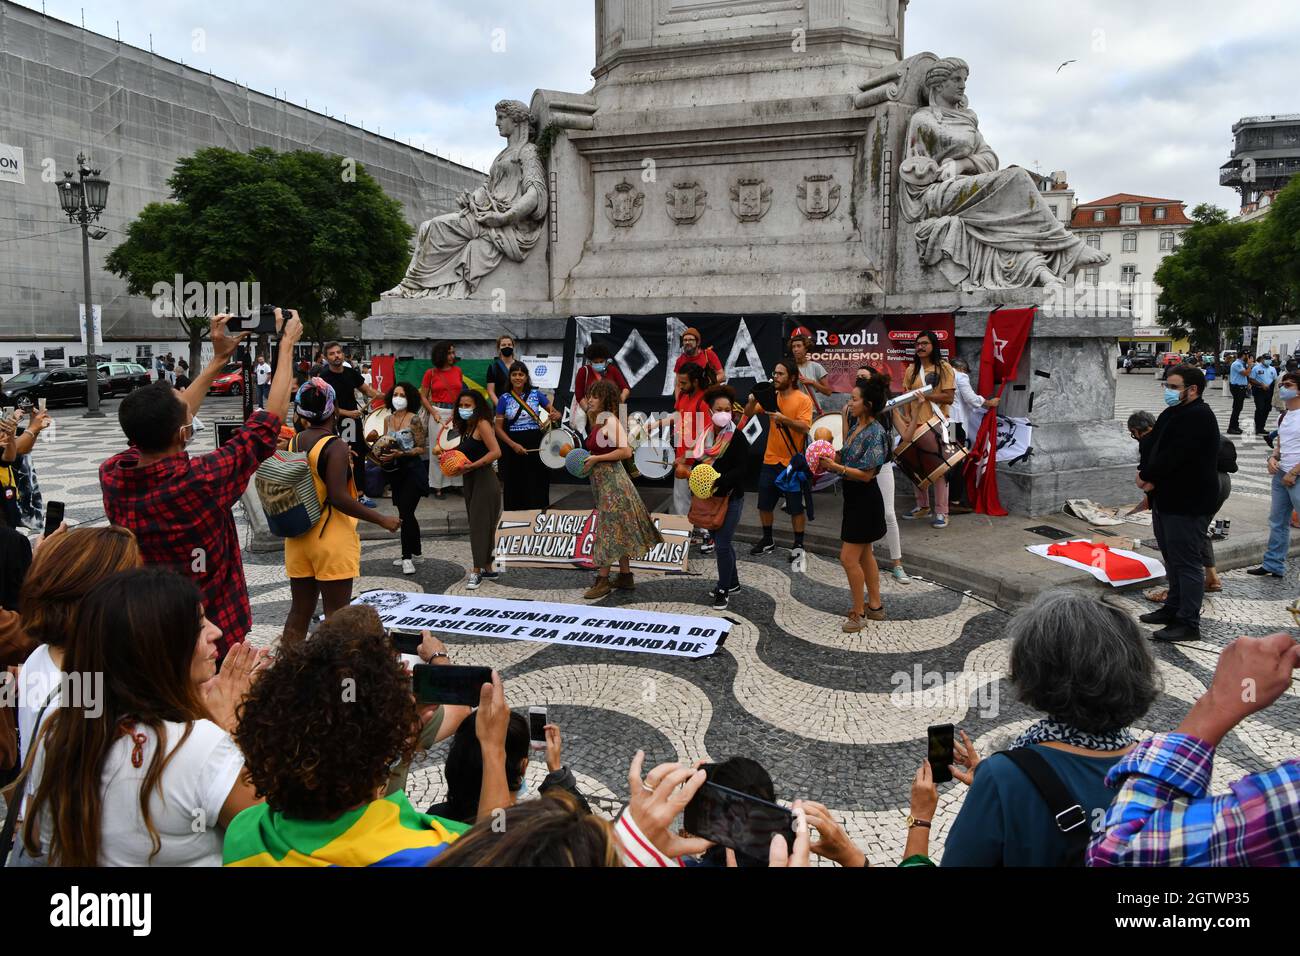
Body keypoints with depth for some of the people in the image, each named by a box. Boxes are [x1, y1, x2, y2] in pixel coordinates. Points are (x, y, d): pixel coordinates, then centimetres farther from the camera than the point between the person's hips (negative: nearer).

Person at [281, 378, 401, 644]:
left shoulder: (293, 443, 4)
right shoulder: (335, 447, -17)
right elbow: (338, 498, -23)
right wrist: (382, 520, -17)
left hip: (298, 538, 7)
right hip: (332, 542, -7)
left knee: (299, 611, 15)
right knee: (337, 615, 2)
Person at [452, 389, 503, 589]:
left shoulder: (482, 424, -11)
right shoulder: (465, 428, 14)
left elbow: (496, 452, -21)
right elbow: (467, 455, 15)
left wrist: (472, 466, -23)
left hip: (484, 480, -9)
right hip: (470, 481, 9)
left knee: (479, 525, -7)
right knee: (477, 525, 12)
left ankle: (477, 572, -2)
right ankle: (488, 568, 20)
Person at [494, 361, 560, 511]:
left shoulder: (536, 395, 3)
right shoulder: (504, 399, 1)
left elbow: (556, 413, 5)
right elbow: (498, 427, 0)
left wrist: (555, 416, -20)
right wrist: (513, 445, -14)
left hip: (535, 444, 0)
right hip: (512, 446, 0)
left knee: (537, 485, 1)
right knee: (515, 486, 4)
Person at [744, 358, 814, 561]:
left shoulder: (803, 400, -9)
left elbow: (805, 427, -19)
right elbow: (748, 413, 4)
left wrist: (784, 419, -33)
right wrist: (753, 401, -16)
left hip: (793, 462, -5)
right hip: (770, 460, 5)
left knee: (795, 507, 3)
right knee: (765, 504, 12)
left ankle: (798, 545, 15)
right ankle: (768, 541, 28)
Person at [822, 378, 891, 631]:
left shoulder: (874, 433, -20)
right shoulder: (857, 427, 7)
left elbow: (866, 474, -22)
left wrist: (835, 467, -26)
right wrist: (829, 462, -3)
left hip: (865, 500, -10)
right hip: (854, 498, 10)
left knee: (849, 557, -5)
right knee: (864, 554, 18)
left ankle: (858, 612, 7)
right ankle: (875, 605, 30)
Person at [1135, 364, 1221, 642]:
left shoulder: (1198, 417, -17)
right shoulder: (1172, 413, 14)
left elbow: (1174, 455, -23)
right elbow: (1154, 447, 11)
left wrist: (1147, 476, -10)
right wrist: (1147, 475, -6)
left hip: (1188, 502, -10)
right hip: (1166, 499, 10)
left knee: (1187, 562, -5)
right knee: (1172, 558, 20)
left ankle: (1188, 623, 0)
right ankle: (1173, 608, 33)